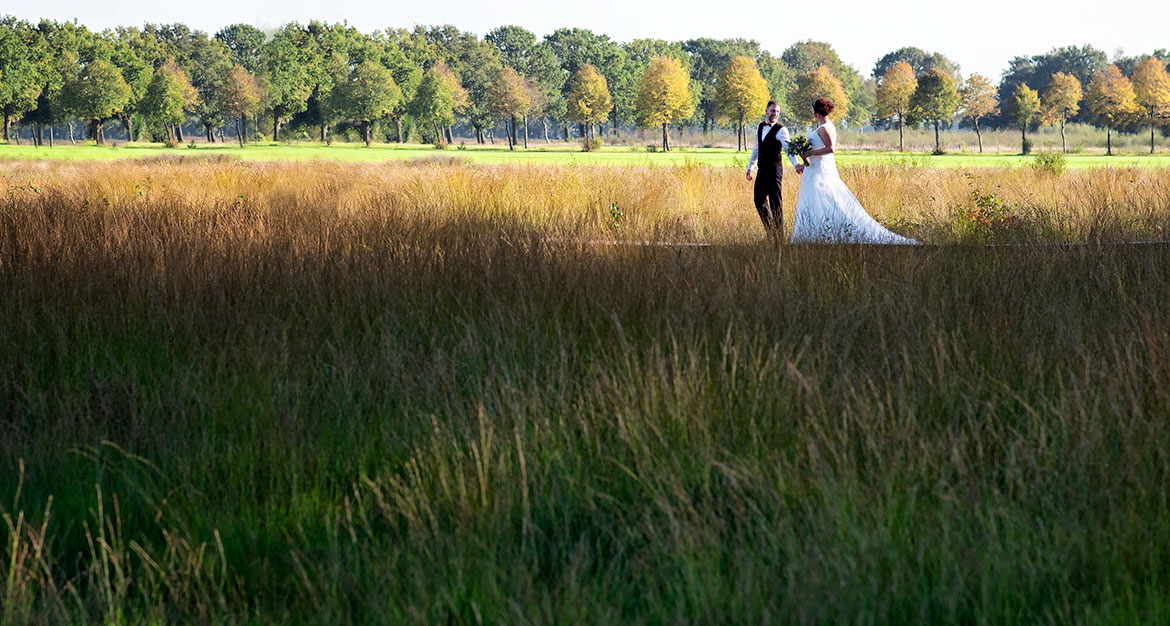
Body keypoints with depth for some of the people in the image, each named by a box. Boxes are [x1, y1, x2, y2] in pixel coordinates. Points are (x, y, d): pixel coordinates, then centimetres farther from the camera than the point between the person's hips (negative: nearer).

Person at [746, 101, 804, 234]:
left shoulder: (781, 130, -10)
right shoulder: (760, 127, 12)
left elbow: (788, 148, -23)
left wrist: (796, 164, -38)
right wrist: (750, 167, 24)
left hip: (774, 170, -7)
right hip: (762, 170, 7)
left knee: (775, 202, -3)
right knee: (759, 201, 11)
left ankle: (779, 236, 4)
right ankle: (770, 230, 25)